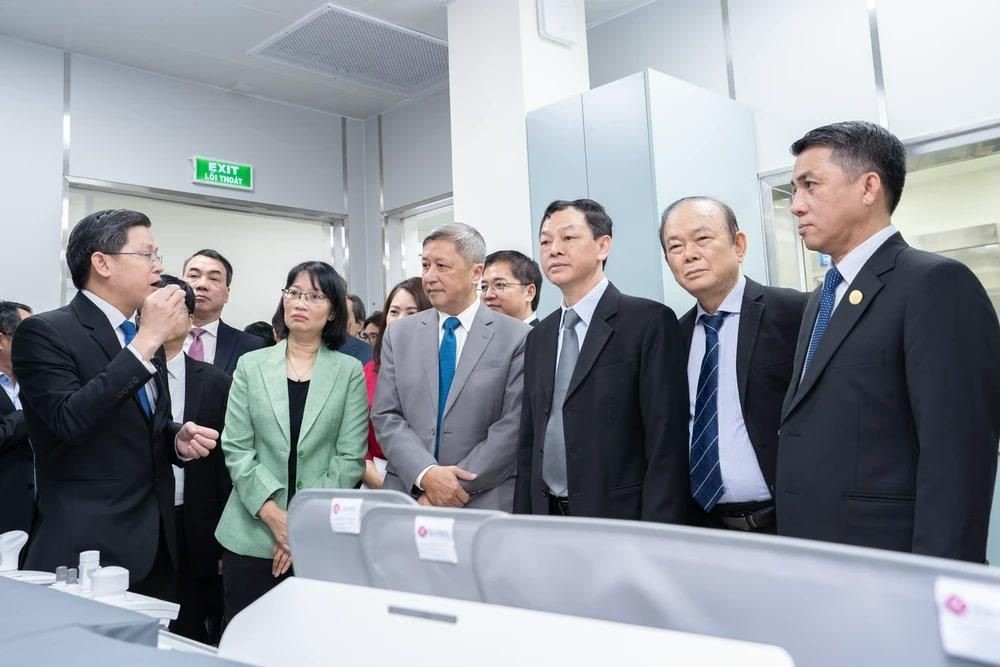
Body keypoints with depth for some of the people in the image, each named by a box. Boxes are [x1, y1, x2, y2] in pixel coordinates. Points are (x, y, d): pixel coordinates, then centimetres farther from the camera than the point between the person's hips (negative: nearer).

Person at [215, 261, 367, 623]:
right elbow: (236, 449, 0)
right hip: (252, 532, 1)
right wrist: (272, 513, -11)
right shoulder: (251, 365, 5)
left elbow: (350, 457, -3)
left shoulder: (349, 371, 1)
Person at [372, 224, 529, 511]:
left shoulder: (517, 337, -5)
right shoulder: (399, 335, 5)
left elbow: (514, 425, -10)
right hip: (407, 497, 3)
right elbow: (385, 416, 1)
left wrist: (457, 487, -14)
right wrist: (426, 475, -14)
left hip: (484, 505, -2)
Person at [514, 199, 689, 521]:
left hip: (620, 521, -5)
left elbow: (667, 443, -13)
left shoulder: (649, 321, -9)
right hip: (546, 521, 6)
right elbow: (530, 444, 13)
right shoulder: (539, 337, 10)